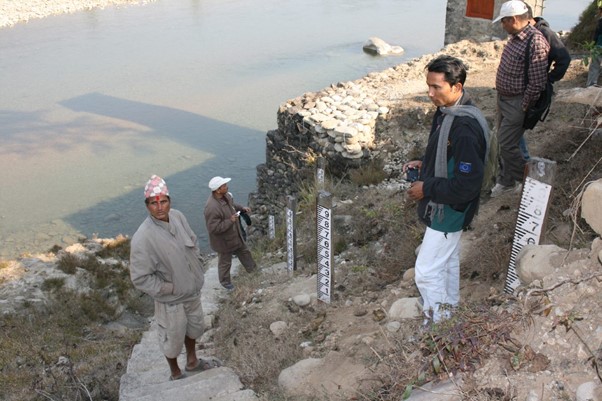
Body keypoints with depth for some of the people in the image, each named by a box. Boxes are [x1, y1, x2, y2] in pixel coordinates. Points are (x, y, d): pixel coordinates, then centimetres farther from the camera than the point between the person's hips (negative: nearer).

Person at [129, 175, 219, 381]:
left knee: (194, 327, 28)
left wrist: (198, 269, 3)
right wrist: (170, 289, -21)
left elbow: (193, 242, 7)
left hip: (193, 290, 6)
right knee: (173, 339, 17)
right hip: (171, 300, -6)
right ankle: (175, 374, 45)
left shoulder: (177, 216, -12)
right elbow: (140, 278, -26)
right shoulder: (143, 238, -31)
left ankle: (192, 362, 55)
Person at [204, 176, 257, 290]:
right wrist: (230, 221, -35)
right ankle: (225, 281, 41)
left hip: (235, 235, 8)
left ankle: (252, 268, 54)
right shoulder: (212, 207, -40)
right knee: (225, 262, 17)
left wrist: (242, 208, -4)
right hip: (224, 241, -8)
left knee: (244, 251, 29)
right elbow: (214, 228, -35)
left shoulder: (225, 195, -11)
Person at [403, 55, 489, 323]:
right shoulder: (446, 112, -1)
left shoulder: (466, 129, -31)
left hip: (448, 212, -10)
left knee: (426, 271, 2)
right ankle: (449, 306, 45)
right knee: (448, 260, 26)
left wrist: (427, 189, -21)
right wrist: (423, 164, 1)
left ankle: (436, 320, 21)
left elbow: (467, 185, -30)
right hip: (445, 208, 10)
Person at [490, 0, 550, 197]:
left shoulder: (535, 42, -23)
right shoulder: (515, 38, 6)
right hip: (504, 100, 9)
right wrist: (501, 99, 14)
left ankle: (525, 181, 16)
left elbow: (537, 82, -23)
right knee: (504, 142, 16)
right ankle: (506, 180, 30)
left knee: (507, 144, -4)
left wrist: (523, 108, -17)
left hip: (517, 103, -9)